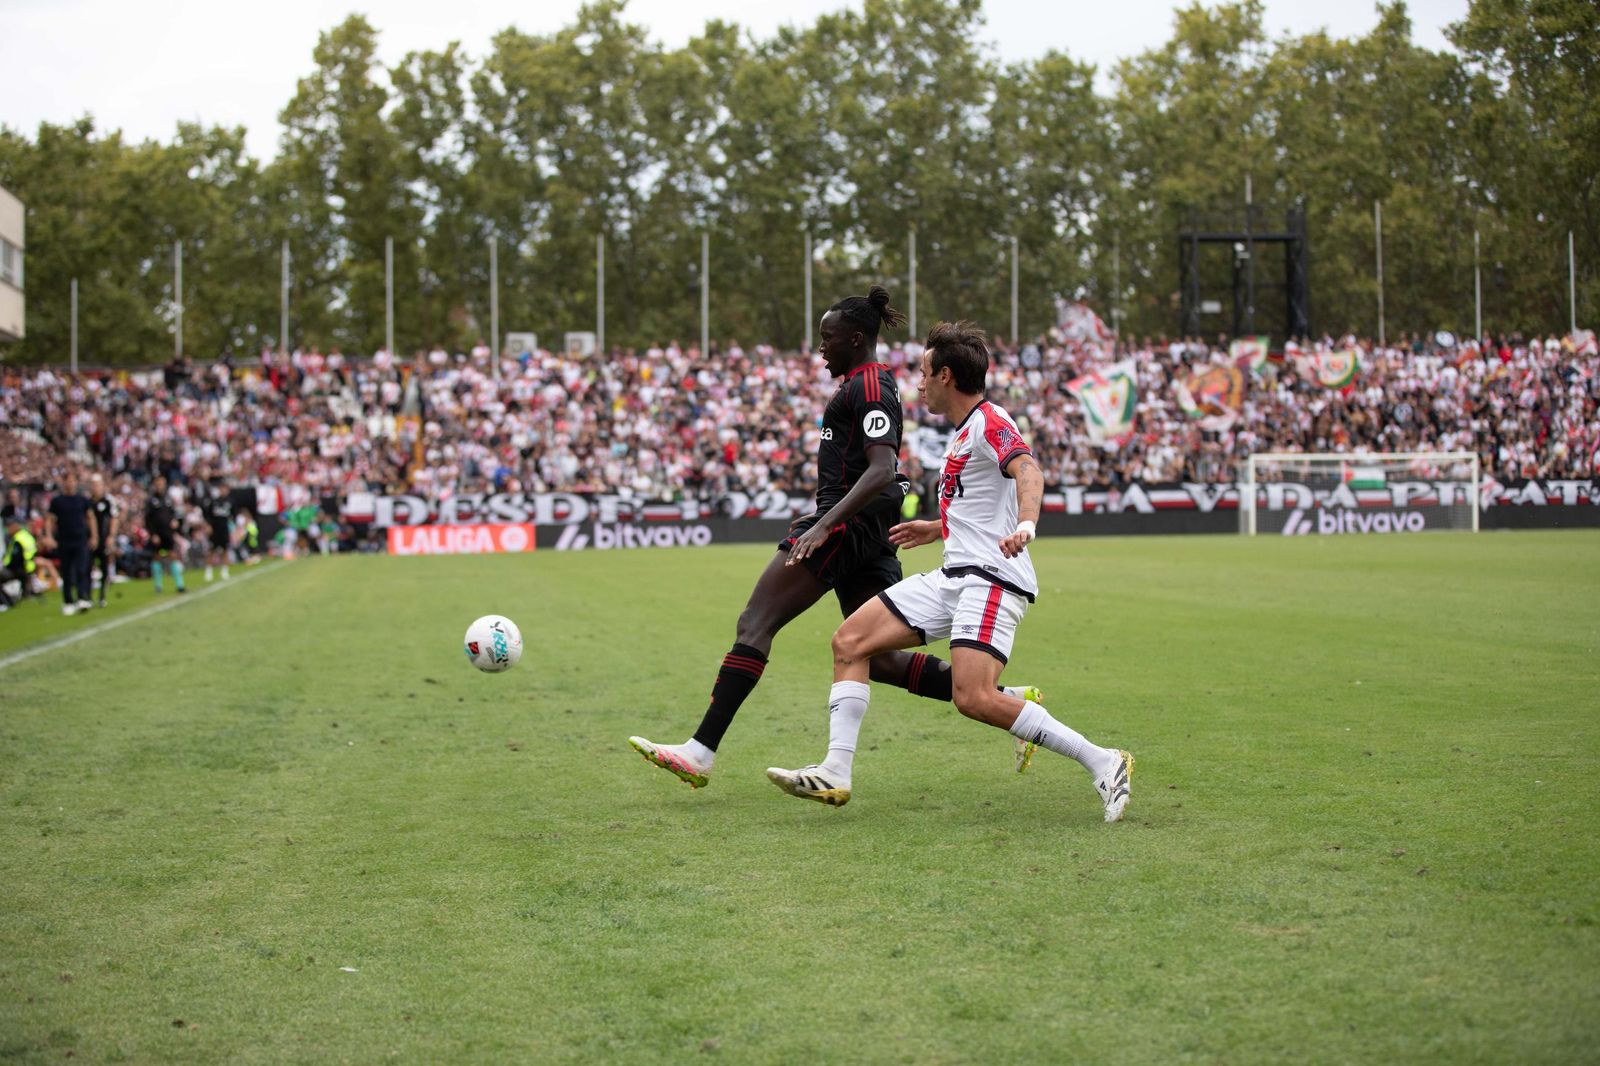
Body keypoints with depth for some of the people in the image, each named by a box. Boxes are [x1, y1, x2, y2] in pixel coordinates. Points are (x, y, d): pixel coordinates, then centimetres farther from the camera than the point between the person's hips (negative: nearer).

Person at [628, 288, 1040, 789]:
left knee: (754, 624, -10)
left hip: (848, 523, -10)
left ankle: (701, 752, -14)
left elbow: (881, 470, -23)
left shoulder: (868, 387, -11)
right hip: (870, 535, 10)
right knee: (878, 659, 7)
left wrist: (824, 525, -30)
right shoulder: (871, 383, 20)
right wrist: (820, 519, 30)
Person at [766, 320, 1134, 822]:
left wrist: (1024, 526, -49)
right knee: (849, 642, 3)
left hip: (992, 578, -10)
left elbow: (1028, 471, -30)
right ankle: (835, 774, 2)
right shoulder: (963, 431, 19)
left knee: (974, 699, -25)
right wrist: (938, 528, 43)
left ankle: (1102, 763, -16)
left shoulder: (989, 422, -11)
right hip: (955, 576, 10)